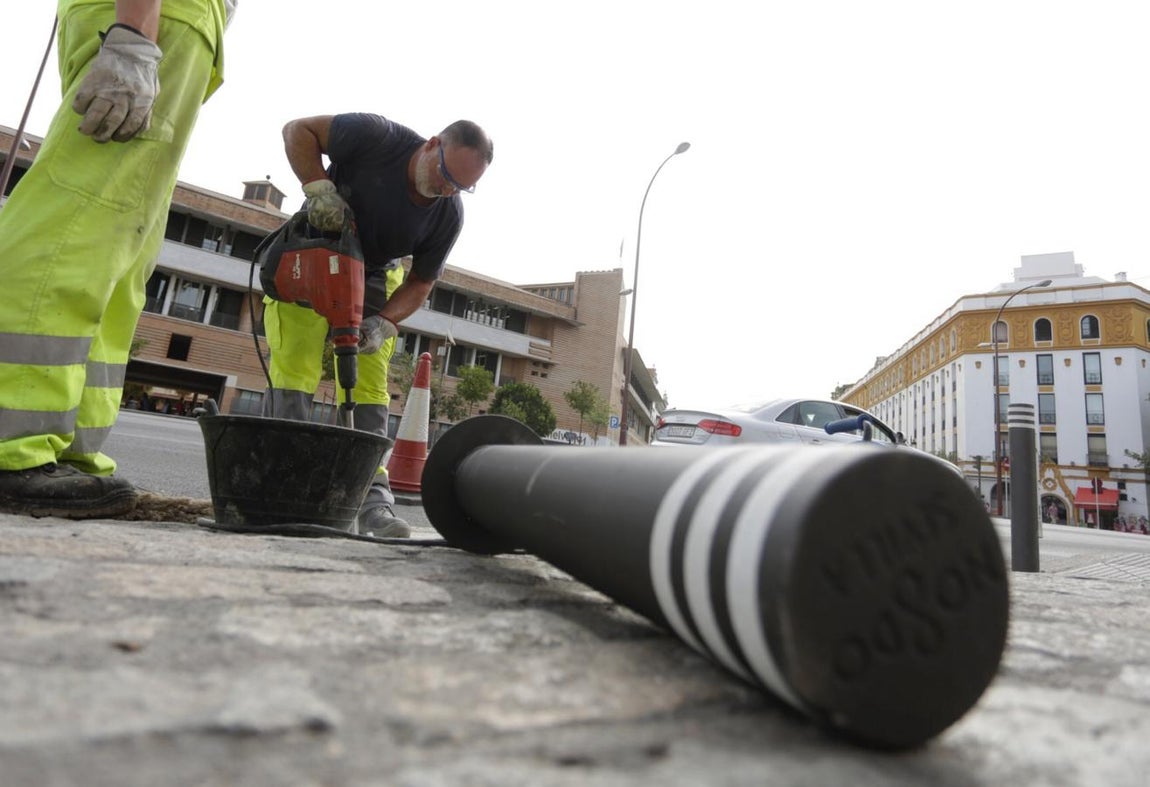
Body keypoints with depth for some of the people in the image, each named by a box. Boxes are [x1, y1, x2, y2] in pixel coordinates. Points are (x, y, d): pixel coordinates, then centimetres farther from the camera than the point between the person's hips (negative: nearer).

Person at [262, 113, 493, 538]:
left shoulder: (449, 216, -16)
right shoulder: (376, 136, -24)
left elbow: (419, 284, -8)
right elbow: (298, 130, -13)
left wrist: (383, 324, -25)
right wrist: (319, 187, -31)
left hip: (372, 280, 2)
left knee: (369, 387, -7)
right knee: (293, 374, -12)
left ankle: (372, 498, -9)